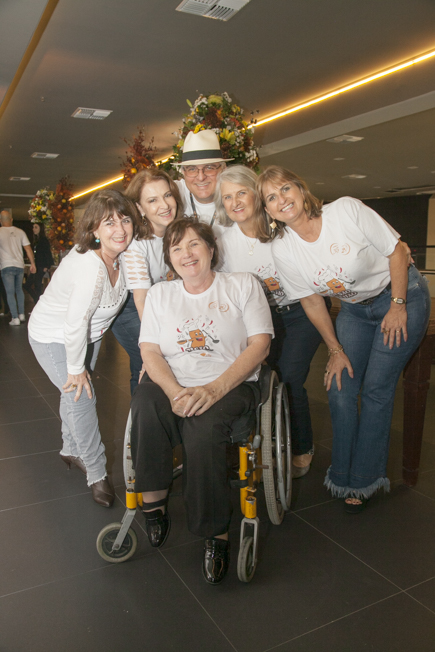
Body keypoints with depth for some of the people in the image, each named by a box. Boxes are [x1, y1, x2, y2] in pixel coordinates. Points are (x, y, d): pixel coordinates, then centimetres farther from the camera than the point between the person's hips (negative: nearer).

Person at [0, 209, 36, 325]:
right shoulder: (20, 232, 3)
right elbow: (28, 248, 3)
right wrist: (33, 263, 8)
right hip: (20, 266, 4)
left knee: (10, 293, 1)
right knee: (19, 290, 19)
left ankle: (15, 318, 0)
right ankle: (22, 314, 20)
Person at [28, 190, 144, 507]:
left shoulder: (118, 254, -15)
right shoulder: (91, 267, -38)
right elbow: (75, 323, -34)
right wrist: (76, 368, -23)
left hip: (87, 333, 7)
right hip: (54, 337, -7)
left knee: (75, 396, 19)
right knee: (81, 398, -10)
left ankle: (71, 450, 42)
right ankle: (97, 474, 8)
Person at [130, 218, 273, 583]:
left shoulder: (243, 285, 7)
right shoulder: (159, 294, 16)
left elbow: (260, 344, -3)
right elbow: (150, 351, 6)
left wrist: (215, 389, -17)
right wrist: (175, 392, -15)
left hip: (231, 385, -2)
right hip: (171, 385, 3)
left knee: (202, 432, -33)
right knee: (145, 406, -32)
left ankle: (217, 535, -13)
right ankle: (154, 502, -12)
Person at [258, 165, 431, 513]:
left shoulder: (347, 210, -24)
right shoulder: (282, 250, -13)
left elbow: (397, 251, -14)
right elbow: (313, 302, -3)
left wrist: (398, 306, -15)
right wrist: (336, 350, -2)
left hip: (402, 295, -3)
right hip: (355, 309, 4)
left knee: (376, 389, -6)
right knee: (340, 389, -3)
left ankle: (364, 480, 11)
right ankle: (346, 475, 17)